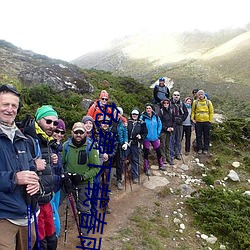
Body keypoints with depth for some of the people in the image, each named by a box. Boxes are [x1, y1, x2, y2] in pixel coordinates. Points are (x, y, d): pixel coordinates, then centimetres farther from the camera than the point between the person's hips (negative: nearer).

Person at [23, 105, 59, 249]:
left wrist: (51, 162, 7)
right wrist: (34, 166, -29)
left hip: (46, 199, 9)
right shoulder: (28, 141, -17)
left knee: (51, 238, 20)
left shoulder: (47, 142, 12)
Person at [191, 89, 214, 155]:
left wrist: (210, 120, -1)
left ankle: (206, 149, 14)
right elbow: (193, 111, 8)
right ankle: (199, 149, 14)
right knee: (198, 136, 5)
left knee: (206, 136, 5)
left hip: (206, 122, 0)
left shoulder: (208, 102, 5)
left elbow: (211, 112, 6)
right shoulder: (195, 102, 5)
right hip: (198, 122, 0)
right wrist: (192, 118, -4)